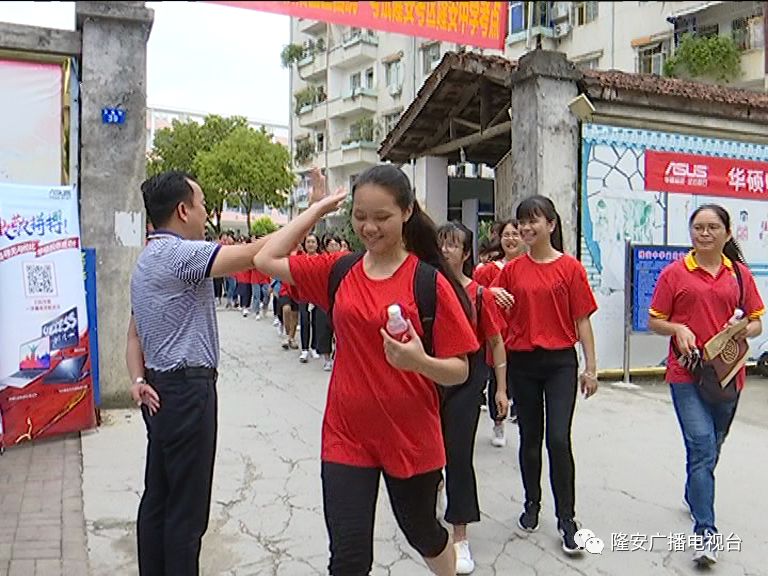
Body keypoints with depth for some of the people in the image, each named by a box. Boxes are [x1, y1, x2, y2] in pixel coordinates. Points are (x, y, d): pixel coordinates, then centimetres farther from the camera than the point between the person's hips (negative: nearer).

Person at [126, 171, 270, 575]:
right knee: (186, 508, -1)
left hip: (161, 391, 10)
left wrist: (138, 380, 5)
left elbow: (134, 334, 17)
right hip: (188, 390, -10)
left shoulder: (147, 260, 17)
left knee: (157, 497, 17)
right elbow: (255, 254, -27)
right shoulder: (179, 253, -16)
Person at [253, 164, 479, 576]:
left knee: (422, 532, 23)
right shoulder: (339, 271, -1)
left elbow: (459, 371, -10)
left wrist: (420, 362, -31)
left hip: (411, 437, -1)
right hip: (346, 436, 2)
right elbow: (266, 259, -1)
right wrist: (318, 208, 0)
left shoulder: (429, 281, -12)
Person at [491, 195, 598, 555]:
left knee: (558, 439, -7)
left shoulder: (570, 268, -4)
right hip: (522, 362, 3)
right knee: (530, 437, 13)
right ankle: (532, 505, 31)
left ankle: (566, 519, 10)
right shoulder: (512, 270, 3)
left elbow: (582, 321, -3)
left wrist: (591, 368, -4)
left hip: (560, 362, -2)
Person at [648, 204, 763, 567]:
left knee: (712, 446, 19)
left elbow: (756, 322, 11)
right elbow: (654, 321, 3)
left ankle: (695, 495, 45)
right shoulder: (674, 273, -1)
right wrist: (678, 329, -17)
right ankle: (705, 531, -7)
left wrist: (745, 330, -11)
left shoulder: (739, 274, 7)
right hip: (686, 373, -3)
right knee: (702, 446, -11)